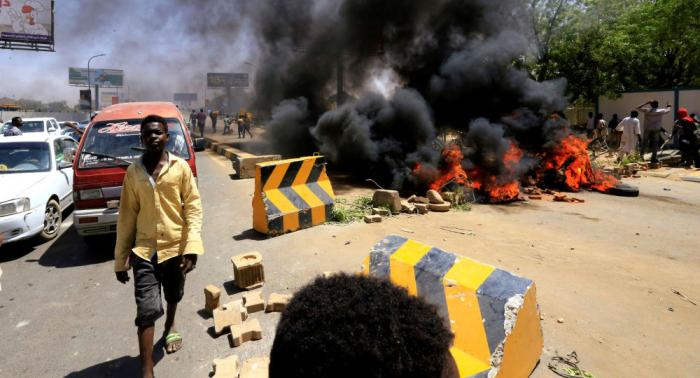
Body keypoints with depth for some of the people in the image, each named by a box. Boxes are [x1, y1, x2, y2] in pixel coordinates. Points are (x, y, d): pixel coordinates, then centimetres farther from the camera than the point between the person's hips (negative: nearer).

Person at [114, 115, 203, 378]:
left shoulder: (180, 167, -5)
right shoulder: (133, 172, 0)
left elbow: (193, 207, -7)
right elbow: (126, 217, 4)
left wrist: (191, 247, -16)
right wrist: (120, 260, 6)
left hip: (175, 246, 0)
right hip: (144, 249, 0)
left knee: (173, 295, 22)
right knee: (147, 309, -5)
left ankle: (170, 327, 54)